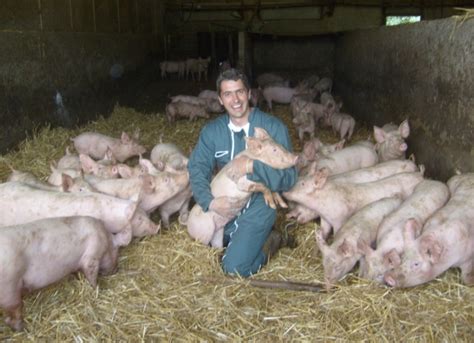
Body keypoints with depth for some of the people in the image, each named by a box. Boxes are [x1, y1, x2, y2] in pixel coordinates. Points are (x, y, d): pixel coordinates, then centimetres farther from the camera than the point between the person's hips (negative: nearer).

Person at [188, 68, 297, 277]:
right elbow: (196, 168, -8)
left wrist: (253, 166, -28)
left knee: (235, 268, -16)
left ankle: (267, 244, 11)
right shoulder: (211, 131, -2)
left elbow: (289, 177, -15)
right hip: (225, 204, 5)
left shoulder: (273, 127, -14)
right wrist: (210, 201, -24)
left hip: (258, 205, -5)